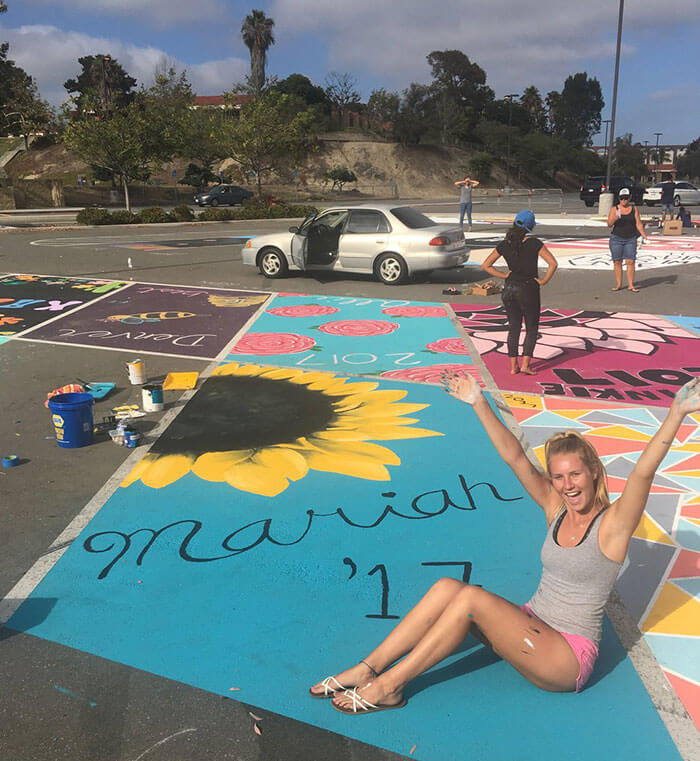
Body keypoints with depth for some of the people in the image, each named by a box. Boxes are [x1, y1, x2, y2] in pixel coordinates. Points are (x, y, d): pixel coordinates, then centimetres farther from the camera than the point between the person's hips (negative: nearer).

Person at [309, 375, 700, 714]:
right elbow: (515, 458, 0)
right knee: (447, 587, -17)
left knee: (472, 598, -26)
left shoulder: (612, 524, -12)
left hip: (569, 657, -6)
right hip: (532, 626, 6)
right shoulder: (556, 509, 3)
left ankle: (390, 686, -16)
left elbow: (643, 472, -28)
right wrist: (480, 404, -4)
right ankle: (367, 669, -12)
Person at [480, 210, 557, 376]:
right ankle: (525, 365, 2)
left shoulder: (504, 245, -2)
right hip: (528, 289, -3)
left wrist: (504, 275, 1)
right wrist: (544, 281, -8)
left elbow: (485, 266, 0)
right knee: (532, 329, 10)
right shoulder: (534, 243, -12)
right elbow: (553, 263, -18)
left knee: (514, 327, 13)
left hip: (509, 288, 3)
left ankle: (513, 366, 12)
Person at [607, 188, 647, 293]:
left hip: (630, 239, 1)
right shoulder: (614, 209, 0)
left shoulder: (634, 208, 5)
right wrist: (615, 218, -28)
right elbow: (609, 224, -8)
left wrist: (644, 236, -2)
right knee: (617, 262, 1)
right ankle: (618, 284, 9)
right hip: (616, 238, -1)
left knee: (630, 261, -4)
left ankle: (631, 285, -1)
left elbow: (638, 224, 6)